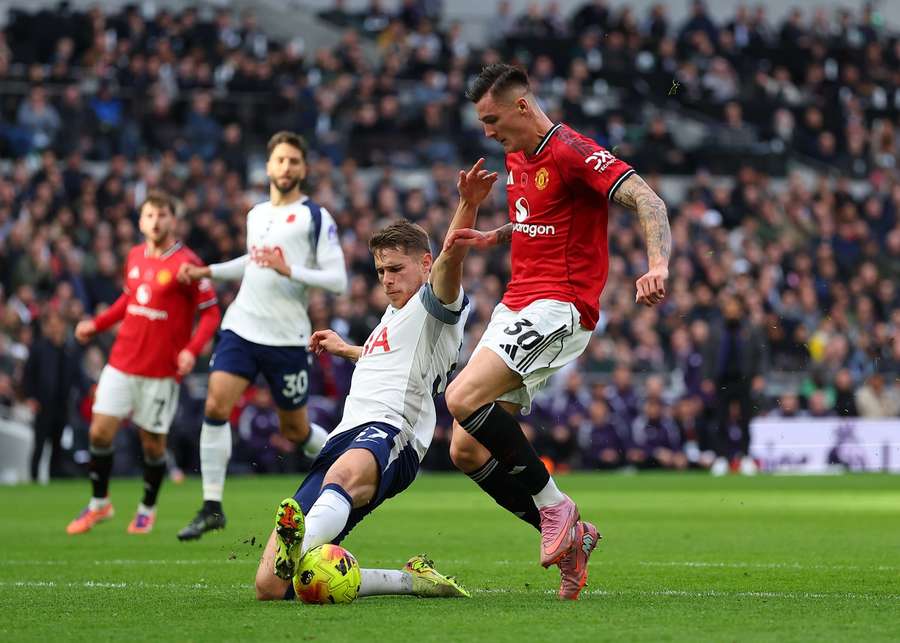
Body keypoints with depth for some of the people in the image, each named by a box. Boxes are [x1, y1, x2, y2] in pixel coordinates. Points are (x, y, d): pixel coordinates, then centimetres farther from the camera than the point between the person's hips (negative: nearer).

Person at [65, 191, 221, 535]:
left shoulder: (186, 263, -11)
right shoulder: (135, 256, 7)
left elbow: (211, 312, -10)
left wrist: (192, 349, -23)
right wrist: (96, 324, 17)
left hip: (161, 370, -5)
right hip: (122, 363, 5)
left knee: (153, 442, 4)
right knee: (100, 431, 0)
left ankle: (147, 509, 26)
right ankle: (99, 503, 18)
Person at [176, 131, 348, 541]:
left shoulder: (315, 216, -6)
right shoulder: (256, 215, 14)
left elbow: (338, 280, -13)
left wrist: (289, 269, -25)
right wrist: (207, 271, 26)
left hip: (287, 338, -4)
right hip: (241, 327, 5)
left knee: (295, 430, 6)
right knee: (216, 406, -14)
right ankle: (212, 507, -10)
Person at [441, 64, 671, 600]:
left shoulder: (572, 152, -13)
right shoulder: (516, 157, 16)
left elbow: (648, 201, -23)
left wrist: (659, 265, -39)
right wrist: (492, 236, 18)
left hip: (560, 308, -9)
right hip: (516, 307, 9)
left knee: (464, 398, -27)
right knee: (467, 450, 0)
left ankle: (553, 505, -12)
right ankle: (568, 535, 10)